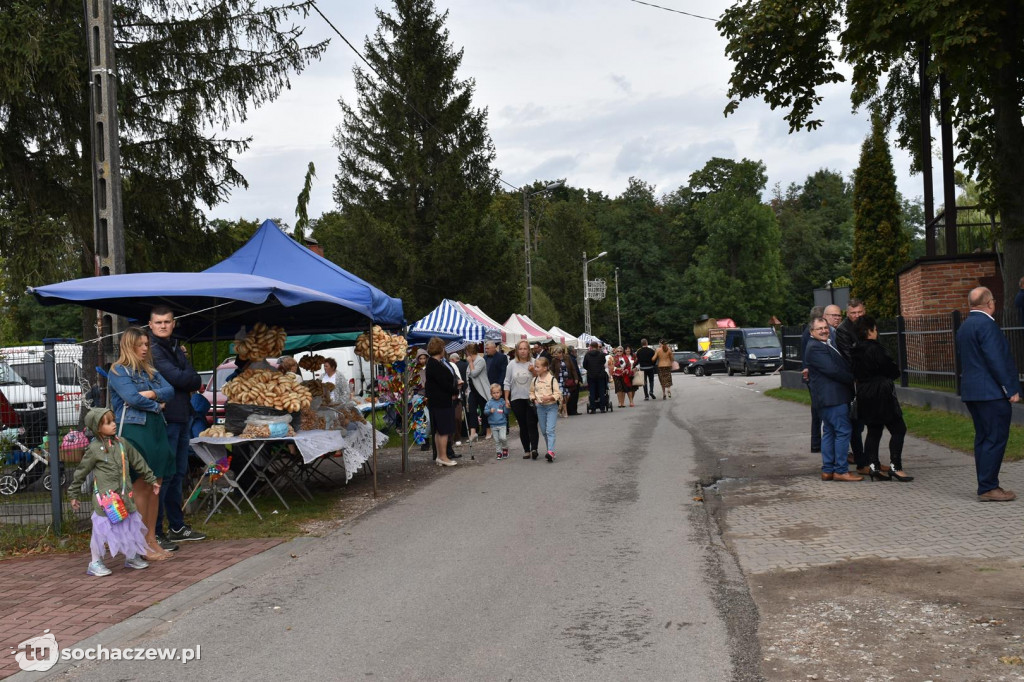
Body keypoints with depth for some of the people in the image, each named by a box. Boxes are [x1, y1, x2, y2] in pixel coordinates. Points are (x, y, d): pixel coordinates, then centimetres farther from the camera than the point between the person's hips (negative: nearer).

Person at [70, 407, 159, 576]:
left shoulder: (122, 443, 6)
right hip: (104, 497, -5)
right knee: (102, 527, -2)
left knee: (131, 524, 12)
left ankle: (132, 557, 30)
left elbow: (138, 462, 15)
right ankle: (95, 563, 14)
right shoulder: (94, 449, -8)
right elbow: (81, 472, 0)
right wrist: (75, 495, 4)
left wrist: (152, 480, 19)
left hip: (124, 495, 5)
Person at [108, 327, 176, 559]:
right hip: (134, 431, -7)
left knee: (154, 487, 7)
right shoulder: (118, 371, -1)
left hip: (156, 430, 7)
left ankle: (152, 540, 13)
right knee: (140, 487, -7)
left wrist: (150, 394, -10)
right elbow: (132, 398, -14)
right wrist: (156, 405, -1)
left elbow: (169, 390, 7)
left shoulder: (151, 372, 21)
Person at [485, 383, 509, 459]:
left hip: (502, 424, -2)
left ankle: (505, 449, 10)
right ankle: (499, 452, 17)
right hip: (493, 425, 2)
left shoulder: (503, 402, 1)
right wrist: (490, 411, -19)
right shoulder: (489, 403, 2)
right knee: (496, 440, 6)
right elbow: (485, 411, -1)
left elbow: (506, 412, 1)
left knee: (503, 438, -15)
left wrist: (507, 408, -18)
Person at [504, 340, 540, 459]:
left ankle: (534, 448, -13)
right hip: (517, 399, 2)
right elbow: (507, 383, 8)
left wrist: (533, 371, -14)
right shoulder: (512, 364, 5)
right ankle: (526, 450, 11)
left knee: (532, 424, -10)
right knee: (522, 426, 6)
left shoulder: (534, 363, 1)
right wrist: (506, 399, 5)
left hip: (531, 399, -2)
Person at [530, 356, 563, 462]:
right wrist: (534, 399, -2)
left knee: (550, 430, -14)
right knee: (544, 431, 9)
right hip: (540, 407, 5)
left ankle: (551, 452, -22)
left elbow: (557, 394, -9)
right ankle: (549, 451, 20)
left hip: (551, 407, -5)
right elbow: (532, 392, 17)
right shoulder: (535, 380, 5)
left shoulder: (552, 379, -9)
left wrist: (549, 397, -24)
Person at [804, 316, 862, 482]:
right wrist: (853, 379, -9)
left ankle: (827, 471, 17)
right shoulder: (815, 348, -15)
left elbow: (836, 367, 24)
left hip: (831, 397, 11)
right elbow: (832, 370, -19)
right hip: (832, 397, -11)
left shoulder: (825, 346, 19)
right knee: (843, 431, -9)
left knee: (829, 432, 12)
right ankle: (841, 471, -5)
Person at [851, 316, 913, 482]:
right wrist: (896, 372, 8)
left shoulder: (855, 351, 7)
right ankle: (895, 466, -4)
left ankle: (873, 466, 13)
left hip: (864, 395, 9)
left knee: (873, 431, 14)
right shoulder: (875, 349, -18)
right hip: (881, 395, -9)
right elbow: (893, 371, -13)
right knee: (898, 429, -1)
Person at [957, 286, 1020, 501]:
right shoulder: (986, 324, -14)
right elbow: (996, 360, -19)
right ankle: (988, 488, -6)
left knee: (983, 438, 12)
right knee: (995, 438, -6)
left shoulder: (964, 326, 15)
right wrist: (1011, 389, -14)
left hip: (971, 391, 10)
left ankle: (986, 486, 16)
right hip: (992, 392, -10)